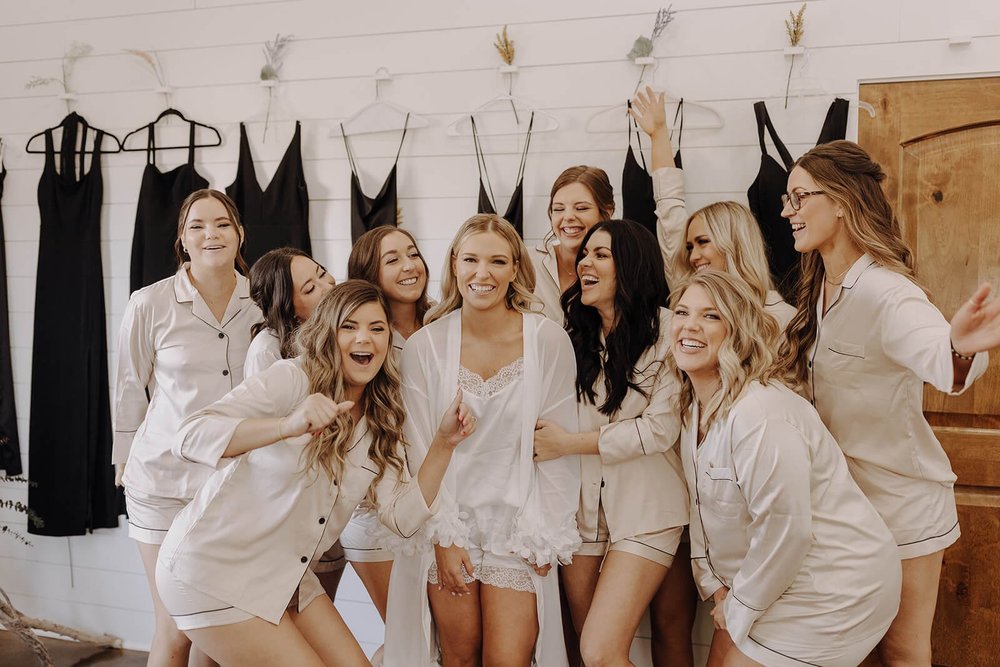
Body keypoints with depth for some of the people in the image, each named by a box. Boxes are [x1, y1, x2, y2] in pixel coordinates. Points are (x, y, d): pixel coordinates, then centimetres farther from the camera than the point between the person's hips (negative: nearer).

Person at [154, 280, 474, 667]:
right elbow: (189, 438, -28)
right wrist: (287, 426, -43)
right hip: (215, 568, -7)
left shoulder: (380, 424, 5)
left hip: (286, 579, 7)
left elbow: (402, 517, -4)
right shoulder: (292, 379, -15)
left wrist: (444, 443, -15)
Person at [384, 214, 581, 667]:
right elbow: (422, 450, -1)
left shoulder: (549, 341, -7)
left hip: (515, 522, -1)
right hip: (446, 521, 1)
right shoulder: (424, 346, -5)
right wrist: (445, 537, -5)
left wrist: (544, 536, -5)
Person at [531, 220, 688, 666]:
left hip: (644, 508, -5)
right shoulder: (577, 334, 9)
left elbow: (662, 428, -13)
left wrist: (568, 444, -10)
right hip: (582, 504, 5)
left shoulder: (666, 329, -8)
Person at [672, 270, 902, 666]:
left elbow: (786, 530, -27)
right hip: (764, 576, 9)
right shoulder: (695, 408, 2)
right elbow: (703, 506, 8)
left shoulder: (760, 417, -28)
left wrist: (740, 606, -13)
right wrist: (714, 584, 1)